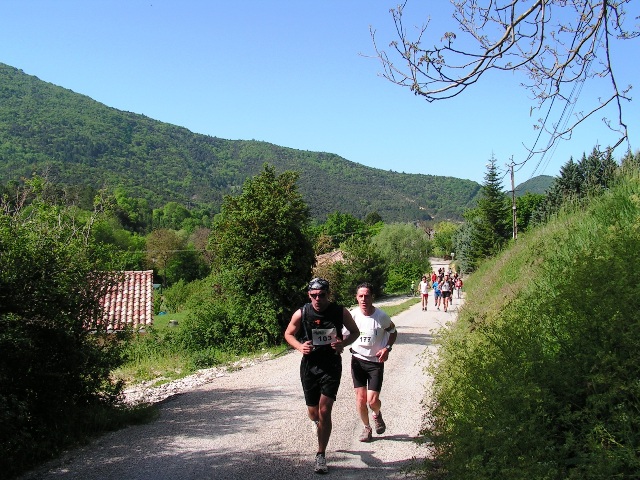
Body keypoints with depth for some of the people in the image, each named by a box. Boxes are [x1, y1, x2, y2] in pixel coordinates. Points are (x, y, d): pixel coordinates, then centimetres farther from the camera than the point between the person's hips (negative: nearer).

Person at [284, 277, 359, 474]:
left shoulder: (340, 312, -8)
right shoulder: (301, 314, -7)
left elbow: (355, 332, 7)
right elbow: (288, 334, 8)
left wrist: (343, 343, -13)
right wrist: (300, 347, -12)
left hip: (332, 365, -1)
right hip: (309, 365, 2)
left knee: (324, 411, -10)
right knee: (313, 412, 10)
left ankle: (321, 455, 5)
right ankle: (319, 422, 49)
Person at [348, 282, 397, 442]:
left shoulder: (381, 316, -13)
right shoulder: (353, 315, -9)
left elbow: (393, 332, 6)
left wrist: (387, 348, -9)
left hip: (376, 362, -2)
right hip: (358, 360, 2)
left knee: (372, 400, -7)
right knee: (360, 398, 2)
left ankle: (377, 414, 29)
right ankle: (366, 427, 26)